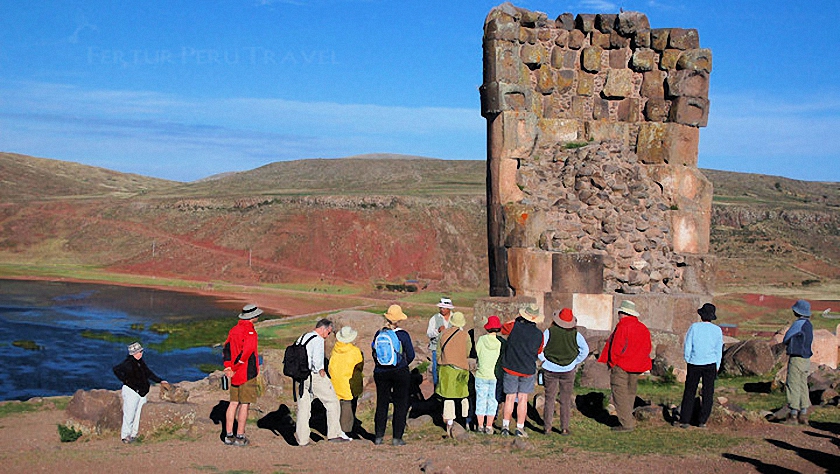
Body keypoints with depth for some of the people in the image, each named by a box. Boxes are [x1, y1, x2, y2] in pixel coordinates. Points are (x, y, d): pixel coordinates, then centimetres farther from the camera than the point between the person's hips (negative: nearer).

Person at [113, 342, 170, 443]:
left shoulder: (141, 362, 13)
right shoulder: (128, 363, -12)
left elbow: (148, 373, 24)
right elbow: (116, 369, -19)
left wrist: (160, 381, 23)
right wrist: (124, 380, -14)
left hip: (142, 392, 8)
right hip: (131, 391, -7)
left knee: (139, 414, 7)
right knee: (129, 414, -7)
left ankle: (134, 435, 15)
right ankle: (125, 436, 1)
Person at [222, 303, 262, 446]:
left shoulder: (233, 330, 10)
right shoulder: (250, 332, -16)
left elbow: (226, 349, 7)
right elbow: (246, 353, -22)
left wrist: (228, 367, 0)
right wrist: (234, 369, -13)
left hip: (235, 374, 8)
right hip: (248, 374, -8)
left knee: (233, 403, 12)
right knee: (244, 405, -1)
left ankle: (229, 435, 16)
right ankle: (240, 437, 2)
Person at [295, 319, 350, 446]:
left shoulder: (301, 338, 15)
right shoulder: (318, 340, -10)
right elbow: (317, 359, -23)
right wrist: (321, 370, -9)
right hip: (315, 376, -8)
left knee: (303, 408, 10)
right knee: (332, 402, 5)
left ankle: (302, 440, 10)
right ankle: (334, 434, 4)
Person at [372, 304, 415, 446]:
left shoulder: (379, 334, -1)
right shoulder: (402, 335, -11)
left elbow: (374, 353, 7)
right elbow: (411, 355, -6)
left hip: (381, 373, 3)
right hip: (400, 373, -3)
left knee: (381, 404, 12)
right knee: (401, 405, 4)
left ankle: (379, 436, 12)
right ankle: (397, 438, 2)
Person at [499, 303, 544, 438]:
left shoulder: (515, 326, -10)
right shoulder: (539, 334, -6)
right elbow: (539, 352, 8)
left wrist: (518, 319, 11)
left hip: (510, 367, 0)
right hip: (528, 370, 0)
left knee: (510, 397, 8)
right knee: (523, 399, 7)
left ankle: (505, 426, 6)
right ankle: (520, 428, 7)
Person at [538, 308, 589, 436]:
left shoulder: (549, 332, -6)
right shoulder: (575, 334, -3)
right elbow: (585, 350, -6)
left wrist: (543, 360, 1)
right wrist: (576, 362, 4)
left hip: (550, 370, 0)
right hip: (568, 371, 1)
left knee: (549, 399, 7)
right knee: (566, 400, 8)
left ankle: (547, 427, 7)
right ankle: (564, 428, 8)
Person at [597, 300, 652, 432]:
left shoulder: (623, 327, -15)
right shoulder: (643, 328, 8)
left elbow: (616, 348, -16)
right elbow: (647, 348, 12)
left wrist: (612, 362, -4)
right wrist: (639, 361, 17)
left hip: (621, 366, -8)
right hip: (636, 367, 8)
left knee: (620, 394, -3)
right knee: (630, 393, 17)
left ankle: (626, 423, -6)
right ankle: (628, 420, 21)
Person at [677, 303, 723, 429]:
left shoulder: (694, 327, -3)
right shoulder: (717, 330, 1)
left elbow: (687, 346, -1)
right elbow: (719, 350, 6)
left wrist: (688, 361, 11)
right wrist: (717, 367, 13)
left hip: (694, 364, 0)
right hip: (710, 364, 0)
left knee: (689, 392, 5)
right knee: (708, 393, 7)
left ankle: (685, 420, 2)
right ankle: (702, 421, 6)